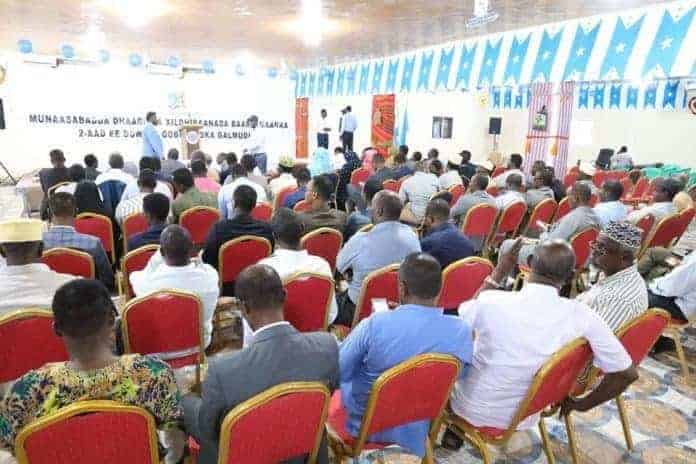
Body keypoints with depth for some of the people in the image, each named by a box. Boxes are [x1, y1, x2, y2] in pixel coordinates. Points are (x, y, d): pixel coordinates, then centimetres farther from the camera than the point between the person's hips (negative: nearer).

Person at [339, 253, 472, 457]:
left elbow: (338, 370, -13)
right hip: (414, 433, 3)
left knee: (347, 377, 27)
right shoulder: (461, 331, -20)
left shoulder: (374, 325, -28)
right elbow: (459, 375, -1)